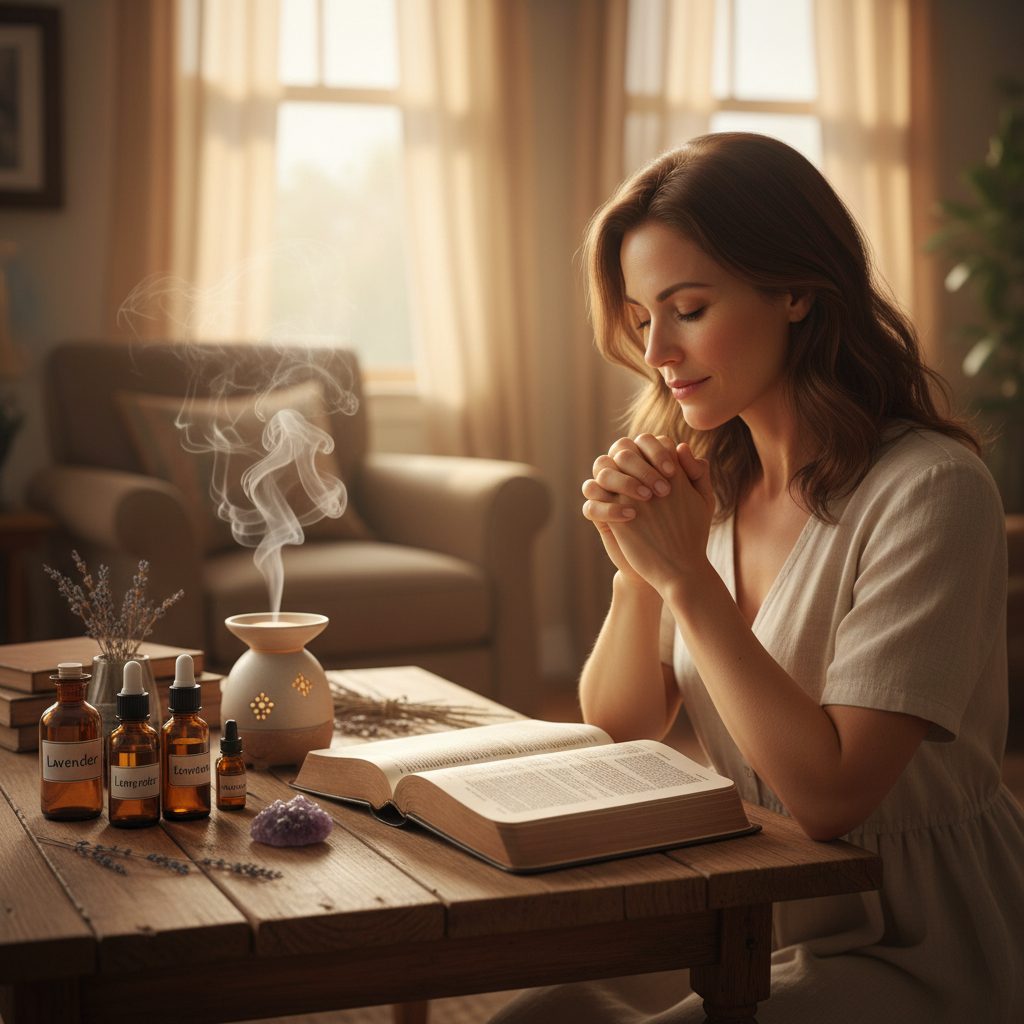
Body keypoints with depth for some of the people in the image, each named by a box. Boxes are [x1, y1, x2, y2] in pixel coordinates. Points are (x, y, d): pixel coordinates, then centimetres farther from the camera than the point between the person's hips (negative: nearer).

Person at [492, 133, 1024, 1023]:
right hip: (755, 919, 6)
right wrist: (637, 570, -13)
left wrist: (686, 576, -22)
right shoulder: (710, 480, 3)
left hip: (922, 952, -6)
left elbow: (830, 793, -24)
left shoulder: (929, 491, -19)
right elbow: (618, 734, 5)